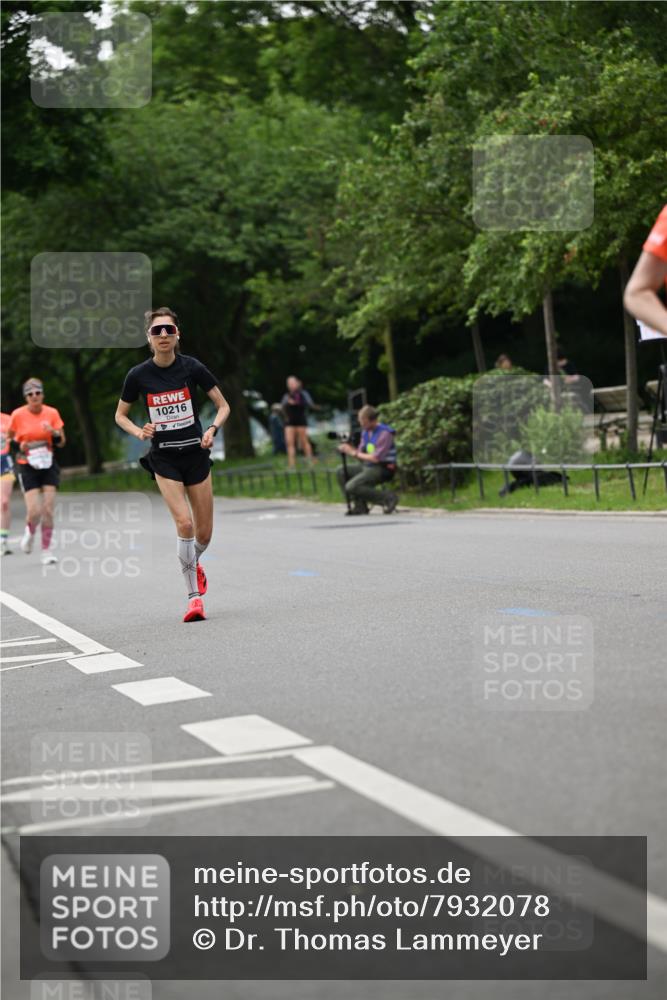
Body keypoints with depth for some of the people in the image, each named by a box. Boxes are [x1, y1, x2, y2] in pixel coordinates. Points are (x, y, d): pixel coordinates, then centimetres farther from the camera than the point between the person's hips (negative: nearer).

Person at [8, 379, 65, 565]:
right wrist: (19, 447, -10)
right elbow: (10, 438, 9)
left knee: (48, 510, -4)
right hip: (27, 466, -2)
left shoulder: (52, 413, -2)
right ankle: (29, 533, 22)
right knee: (34, 511, -12)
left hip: (48, 466, 2)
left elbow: (61, 442, 2)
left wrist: (54, 432, -18)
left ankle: (46, 551, 8)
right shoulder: (18, 415, -6)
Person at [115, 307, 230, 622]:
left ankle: (193, 564, 42)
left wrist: (212, 429, -17)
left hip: (196, 453, 1)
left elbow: (223, 405, 1)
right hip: (164, 457, -1)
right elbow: (120, 415, 8)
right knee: (184, 523, -18)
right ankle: (194, 596, -8)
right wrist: (138, 432, -11)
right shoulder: (138, 375, -6)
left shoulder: (192, 367, -8)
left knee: (204, 532, 6)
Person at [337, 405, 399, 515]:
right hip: (368, 467, 9)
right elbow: (361, 453, 11)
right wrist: (349, 448, -9)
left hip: (383, 470, -9)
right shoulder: (365, 432, 11)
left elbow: (376, 458, -20)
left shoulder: (384, 433, -15)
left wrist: (355, 453, -13)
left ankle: (388, 498, -12)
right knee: (342, 472, 3)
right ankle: (360, 506, 1)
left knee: (351, 487, -20)